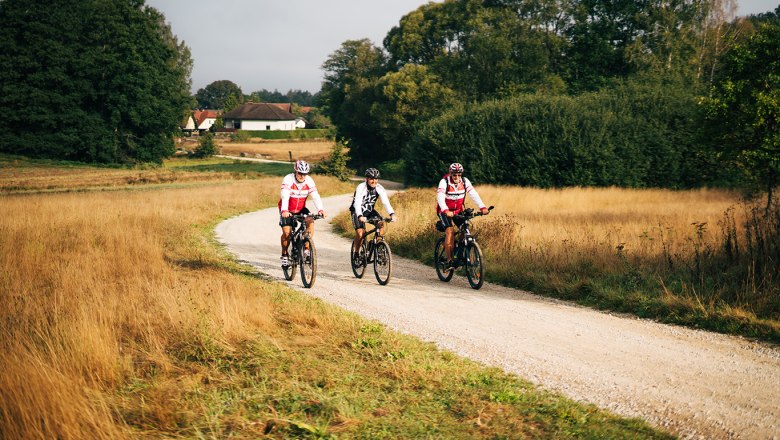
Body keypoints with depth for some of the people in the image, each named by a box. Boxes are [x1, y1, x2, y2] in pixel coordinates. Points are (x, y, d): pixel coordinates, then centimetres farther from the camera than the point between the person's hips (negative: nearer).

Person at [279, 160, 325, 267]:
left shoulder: (309, 181, -14)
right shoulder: (288, 180, -24)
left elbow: (315, 196, -23)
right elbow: (284, 196, -36)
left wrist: (320, 209, -41)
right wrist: (284, 211, -53)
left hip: (301, 209, 3)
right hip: (287, 211, -3)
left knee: (310, 222, -25)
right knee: (287, 232, -18)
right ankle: (284, 255, 6)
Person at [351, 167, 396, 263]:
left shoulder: (380, 188, -15)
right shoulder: (361, 188, -27)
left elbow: (386, 202, -26)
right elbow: (357, 203, -39)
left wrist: (392, 214, -43)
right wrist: (360, 216, -56)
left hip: (369, 210, 4)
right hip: (357, 212, -4)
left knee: (381, 224, -22)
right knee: (360, 233, -21)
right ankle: (355, 254, -2)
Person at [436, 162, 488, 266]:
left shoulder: (465, 181, -11)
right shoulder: (444, 182, -22)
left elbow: (473, 194, -21)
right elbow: (440, 197, -34)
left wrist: (482, 207, -36)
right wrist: (446, 211, -52)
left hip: (458, 210, 4)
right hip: (445, 211, -4)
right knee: (450, 231, -23)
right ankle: (449, 259, -17)